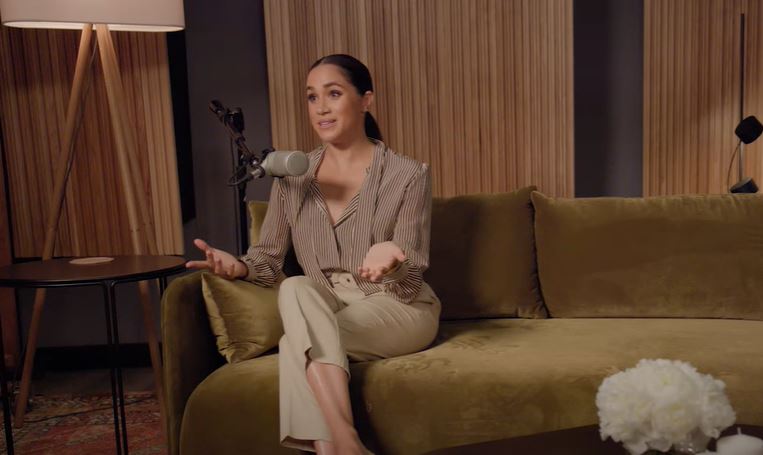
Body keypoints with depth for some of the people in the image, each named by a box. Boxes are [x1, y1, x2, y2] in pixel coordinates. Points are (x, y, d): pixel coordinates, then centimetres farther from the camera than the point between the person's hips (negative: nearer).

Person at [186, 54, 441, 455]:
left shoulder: (408, 175, -8)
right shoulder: (291, 175, 4)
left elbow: (410, 284, -10)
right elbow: (269, 258, 3)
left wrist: (392, 258, -33)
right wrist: (238, 266, -20)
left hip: (399, 310, -3)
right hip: (322, 313, 4)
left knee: (294, 344, -29)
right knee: (297, 288, -32)